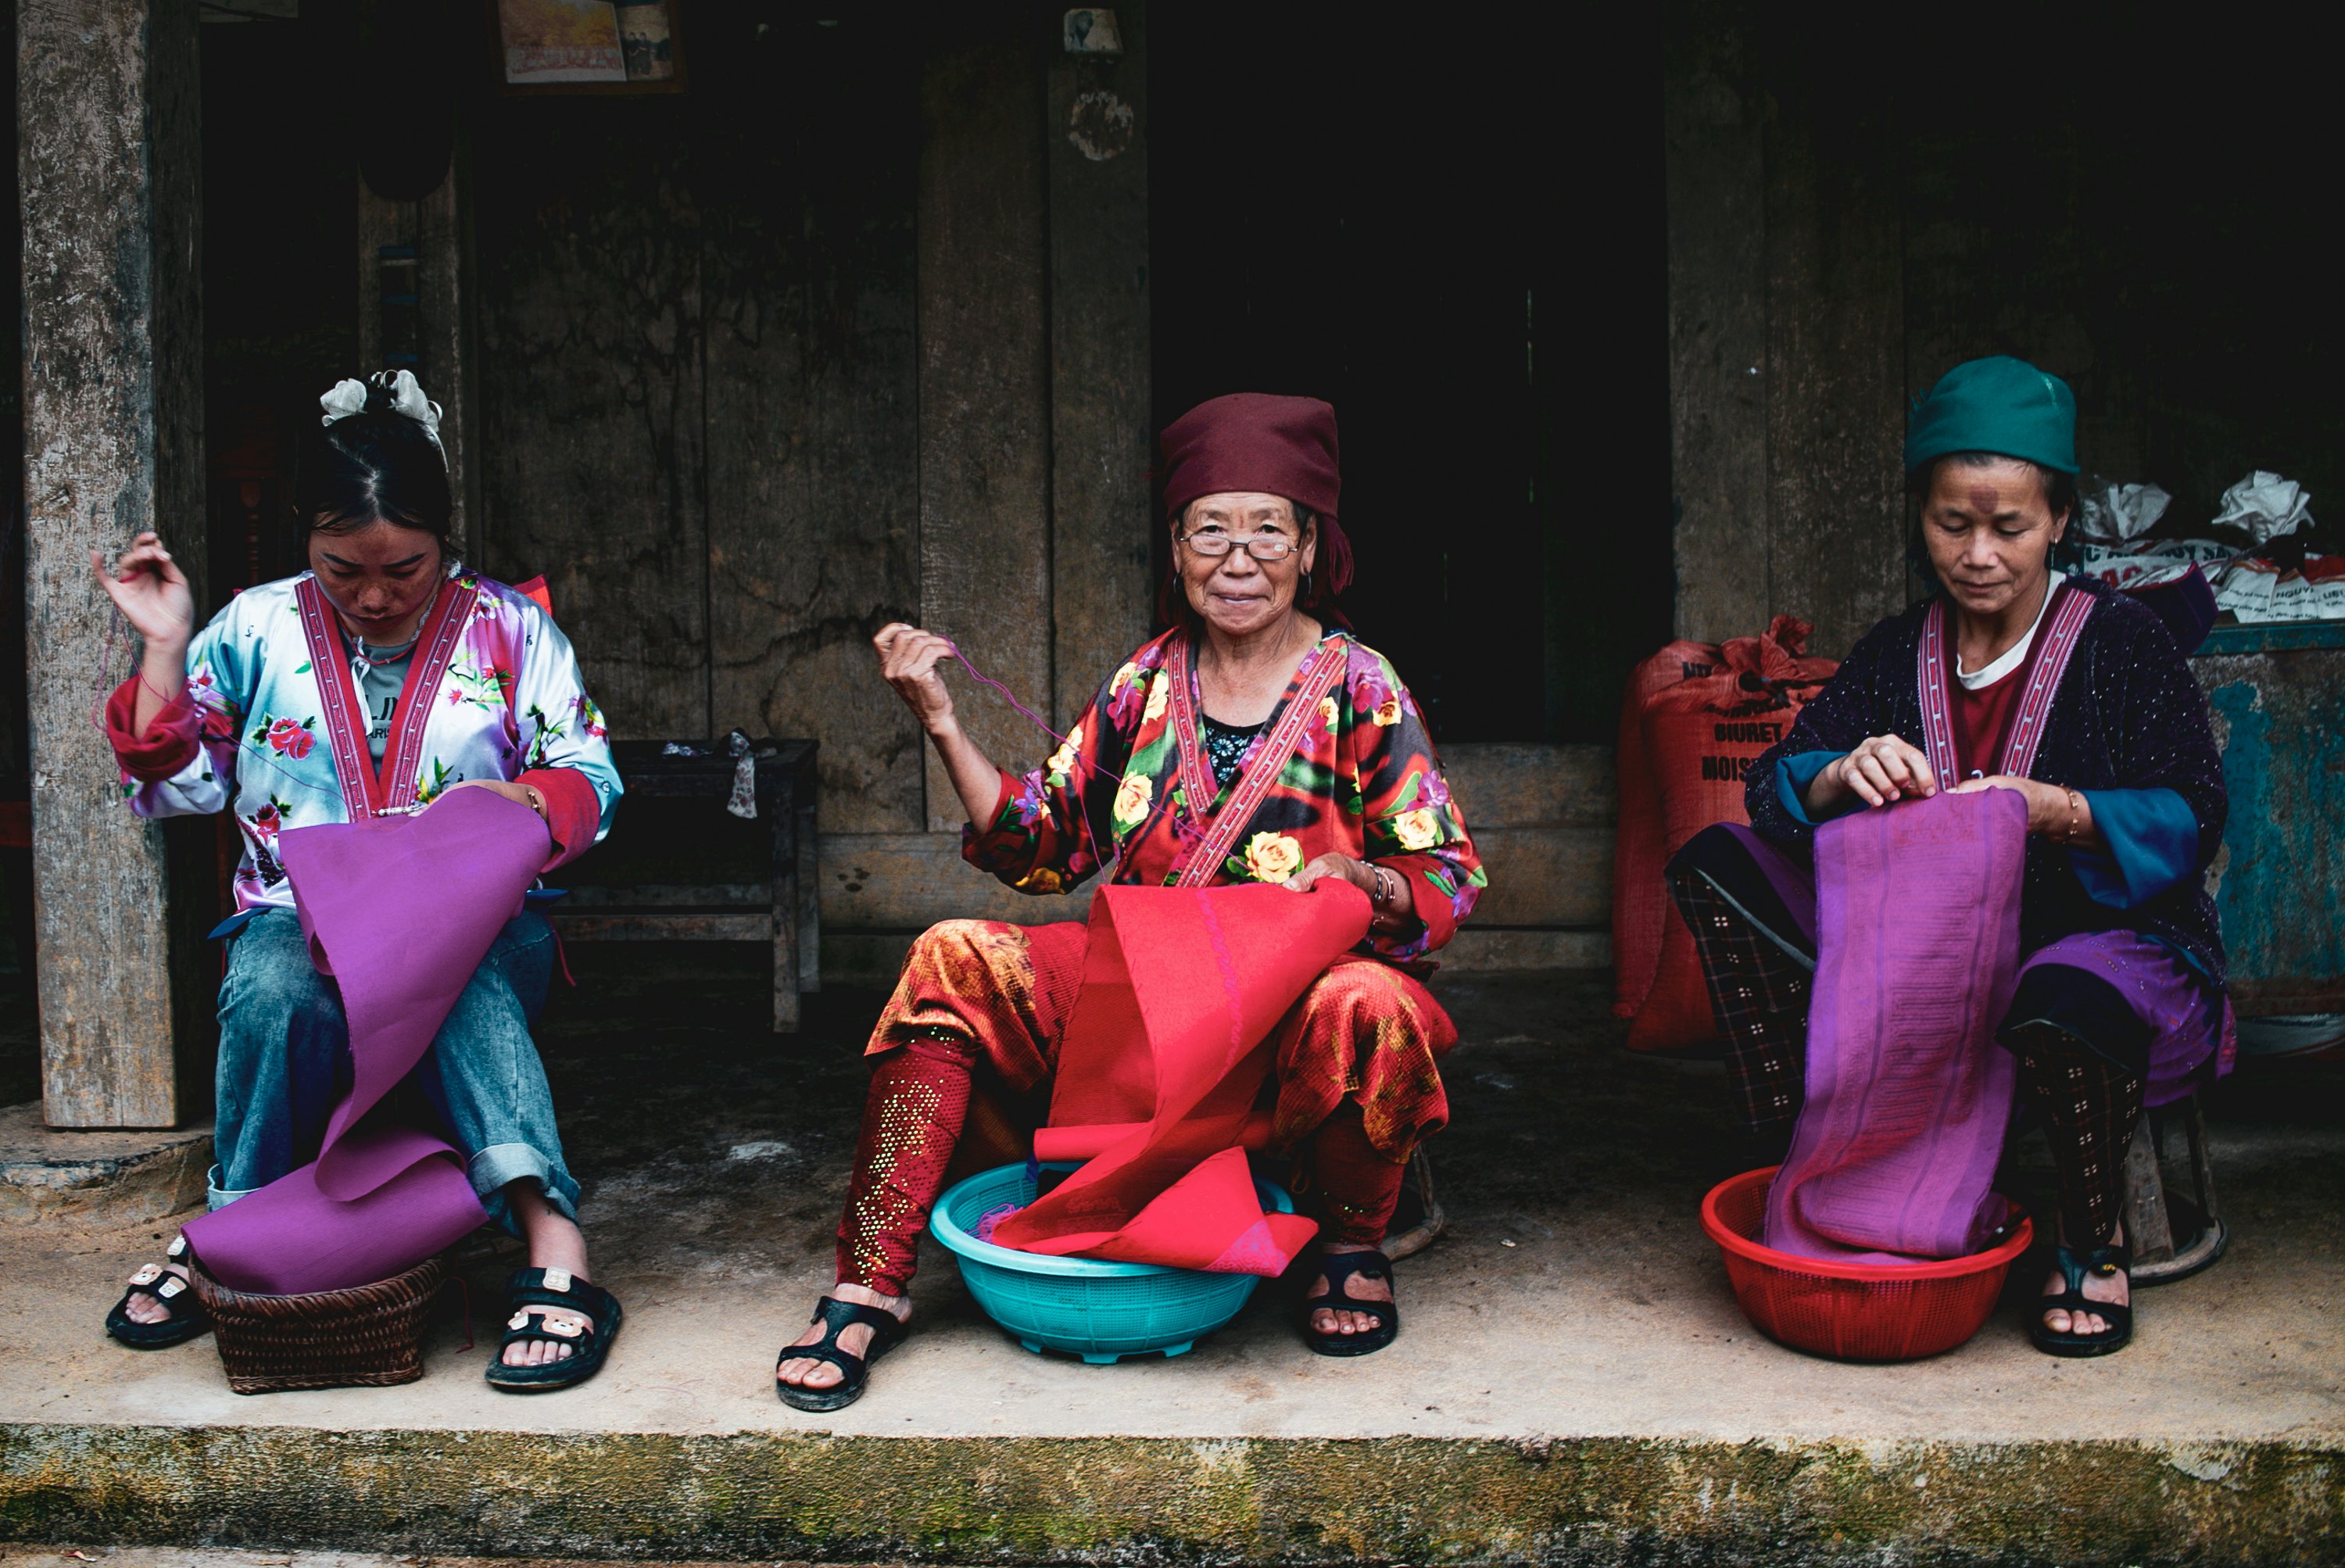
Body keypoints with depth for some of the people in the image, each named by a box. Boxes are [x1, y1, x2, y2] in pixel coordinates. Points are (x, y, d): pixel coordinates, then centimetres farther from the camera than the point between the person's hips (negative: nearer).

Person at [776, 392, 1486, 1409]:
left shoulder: (1358, 689, -1)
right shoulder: (1146, 685, 9)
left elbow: (1447, 879, -2)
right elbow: (1040, 846, 8)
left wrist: (1362, 884, -24)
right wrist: (940, 724, 0)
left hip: (1298, 994, -3)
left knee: (1367, 1006, -37)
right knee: (952, 962, -17)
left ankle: (1354, 1247, -6)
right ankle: (870, 1286, -15)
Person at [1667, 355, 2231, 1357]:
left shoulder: (2121, 640, -3)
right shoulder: (1896, 654, 8)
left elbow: (2191, 818, -10)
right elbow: (1772, 785, 0)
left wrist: (2052, 810, -27)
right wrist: (1843, 775, -24)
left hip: (2111, 939, -4)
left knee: (2059, 1012, -42)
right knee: (1716, 867, -9)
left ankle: (2094, 1239, -7)